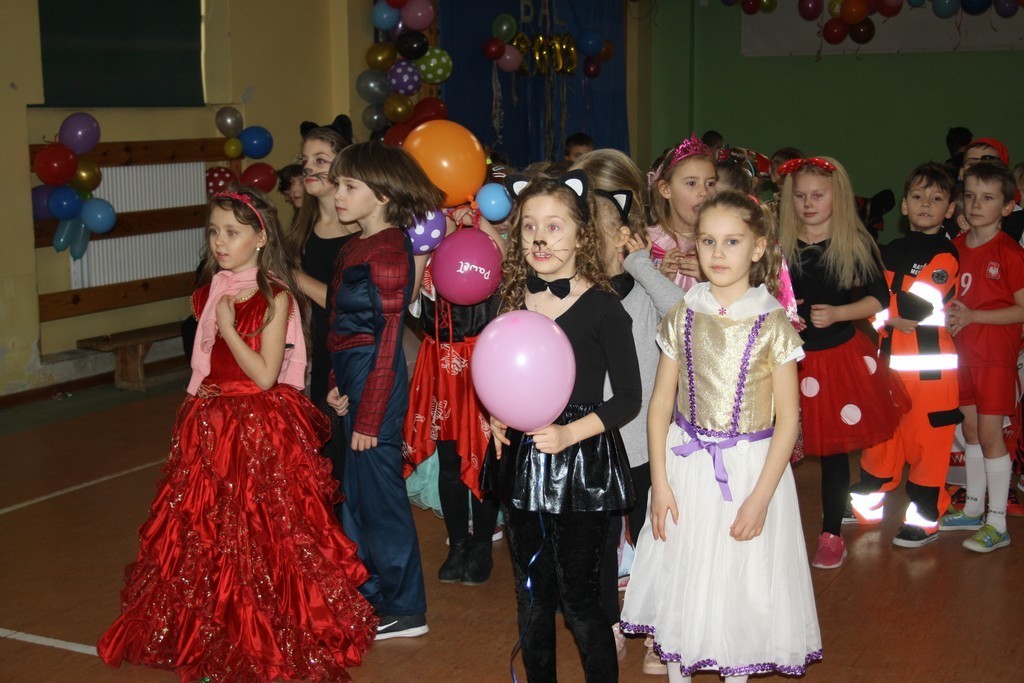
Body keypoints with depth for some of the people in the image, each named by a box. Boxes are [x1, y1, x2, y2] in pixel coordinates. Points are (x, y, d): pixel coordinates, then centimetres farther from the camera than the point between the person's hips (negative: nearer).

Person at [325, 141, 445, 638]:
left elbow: (388, 337, -18)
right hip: (353, 377, 9)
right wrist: (338, 385, 6)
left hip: (377, 382, -9)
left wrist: (369, 417, -18)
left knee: (378, 491, 0)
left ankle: (404, 610, 14)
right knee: (356, 491, 17)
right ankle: (371, 595, 32)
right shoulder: (356, 246, 11)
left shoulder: (388, 252, -16)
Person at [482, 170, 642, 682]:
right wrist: (495, 417, -2)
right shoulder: (513, 300, 4)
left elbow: (628, 398, -9)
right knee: (531, 595, 16)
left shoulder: (602, 307, -11)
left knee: (578, 599, 0)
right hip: (521, 462, 5)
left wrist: (570, 433, -21)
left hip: (582, 465, -5)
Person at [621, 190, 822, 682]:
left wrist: (760, 497, -12)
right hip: (686, 466, 2)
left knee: (741, 580, 9)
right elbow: (661, 403, 2)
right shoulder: (683, 317, -1)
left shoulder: (773, 323, -8)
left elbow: (787, 418, -8)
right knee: (681, 574, 12)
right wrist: (660, 482, -3)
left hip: (751, 469, -2)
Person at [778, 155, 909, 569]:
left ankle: (832, 535, 23)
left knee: (834, 450, 8)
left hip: (840, 358, 0)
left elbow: (879, 298, -1)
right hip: (787, 359, 0)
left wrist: (837, 313, -16)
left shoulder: (856, 244, -2)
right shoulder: (777, 244, 0)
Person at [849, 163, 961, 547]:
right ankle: (869, 503, 29)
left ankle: (925, 518, 13)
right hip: (890, 357, 6)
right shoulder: (890, 252, 12)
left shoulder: (946, 254, -8)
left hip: (931, 361, -6)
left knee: (927, 439, 1)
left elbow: (918, 306, -19)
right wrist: (896, 316, -6)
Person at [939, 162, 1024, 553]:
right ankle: (973, 510, 28)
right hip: (963, 352, 6)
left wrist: (972, 316, -21)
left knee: (989, 433, -4)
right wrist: (950, 314, -3)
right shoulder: (956, 247, 5)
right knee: (970, 429, 15)